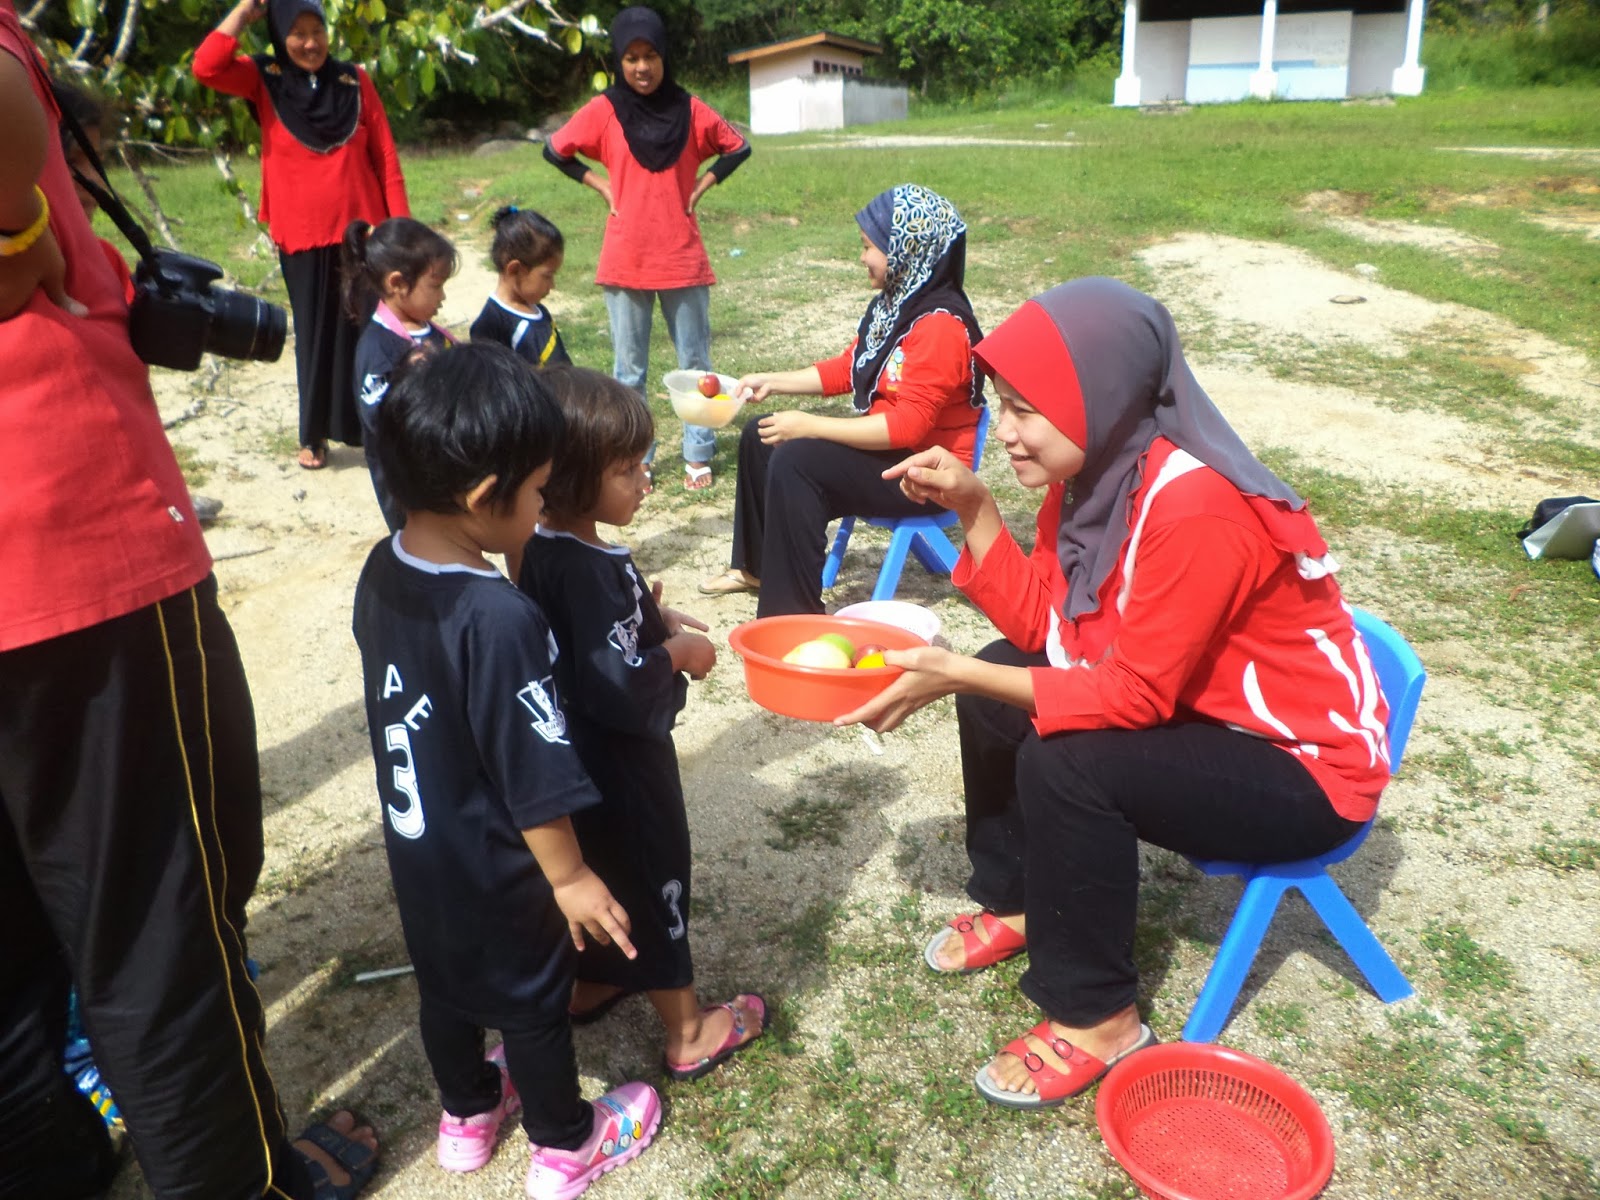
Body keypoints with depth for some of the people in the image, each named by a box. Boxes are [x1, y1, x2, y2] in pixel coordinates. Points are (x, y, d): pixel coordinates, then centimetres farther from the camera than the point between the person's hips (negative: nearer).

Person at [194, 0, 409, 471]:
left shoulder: (355, 80, 2)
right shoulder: (265, 80, 1)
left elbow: (386, 159, 2)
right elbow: (206, 67, -17)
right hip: (303, 238, 0)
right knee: (315, 334, 9)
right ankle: (314, 435, 19)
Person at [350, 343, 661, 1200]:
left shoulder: (382, 571, -9)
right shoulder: (499, 619, -35)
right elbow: (534, 775, -28)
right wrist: (571, 877, -16)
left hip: (417, 848, 8)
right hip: (493, 867, -7)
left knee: (445, 983, 27)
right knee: (532, 1003, 15)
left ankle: (466, 1114, 51)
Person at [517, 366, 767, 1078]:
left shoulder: (540, 548, -3)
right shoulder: (587, 570, -32)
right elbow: (617, 685, -33)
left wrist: (658, 621, 1)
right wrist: (680, 653, -18)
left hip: (575, 752, 9)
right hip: (618, 763, -9)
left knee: (594, 869, 26)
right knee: (651, 878, 7)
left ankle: (588, 985, 48)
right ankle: (688, 1033, 26)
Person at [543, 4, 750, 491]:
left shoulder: (689, 109, 1)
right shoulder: (604, 111, -1)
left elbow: (738, 148, 12)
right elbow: (555, 151, 9)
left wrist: (701, 186, 1)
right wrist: (602, 186, 1)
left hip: (683, 259, 1)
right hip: (625, 262, 0)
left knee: (695, 363, 6)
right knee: (629, 370, 6)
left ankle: (698, 456, 15)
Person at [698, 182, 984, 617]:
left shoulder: (940, 323, -24)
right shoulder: (893, 303, 6)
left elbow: (908, 425, -29)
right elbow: (847, 370, 16)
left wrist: (809, 426, -27)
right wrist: (773, 381, 8)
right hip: (886, 442, 11)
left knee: (794, 462, -29)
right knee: (759, 436, 13)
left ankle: (791, 613, -20)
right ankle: (755, 567, 28)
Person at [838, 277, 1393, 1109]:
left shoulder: (1196, 509, -32)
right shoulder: (1095, 472, -5)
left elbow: (1135, 695, -29)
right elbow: (1042, 624, -2)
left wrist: (958, 677, -32)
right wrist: (972, 508, -12)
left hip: (1302, 767, -9)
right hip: (1191, 704, 9)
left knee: (1067, 765, -27)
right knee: (997, 687, 4)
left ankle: (1096, 1020, -6)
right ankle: (1016, 902, 22)